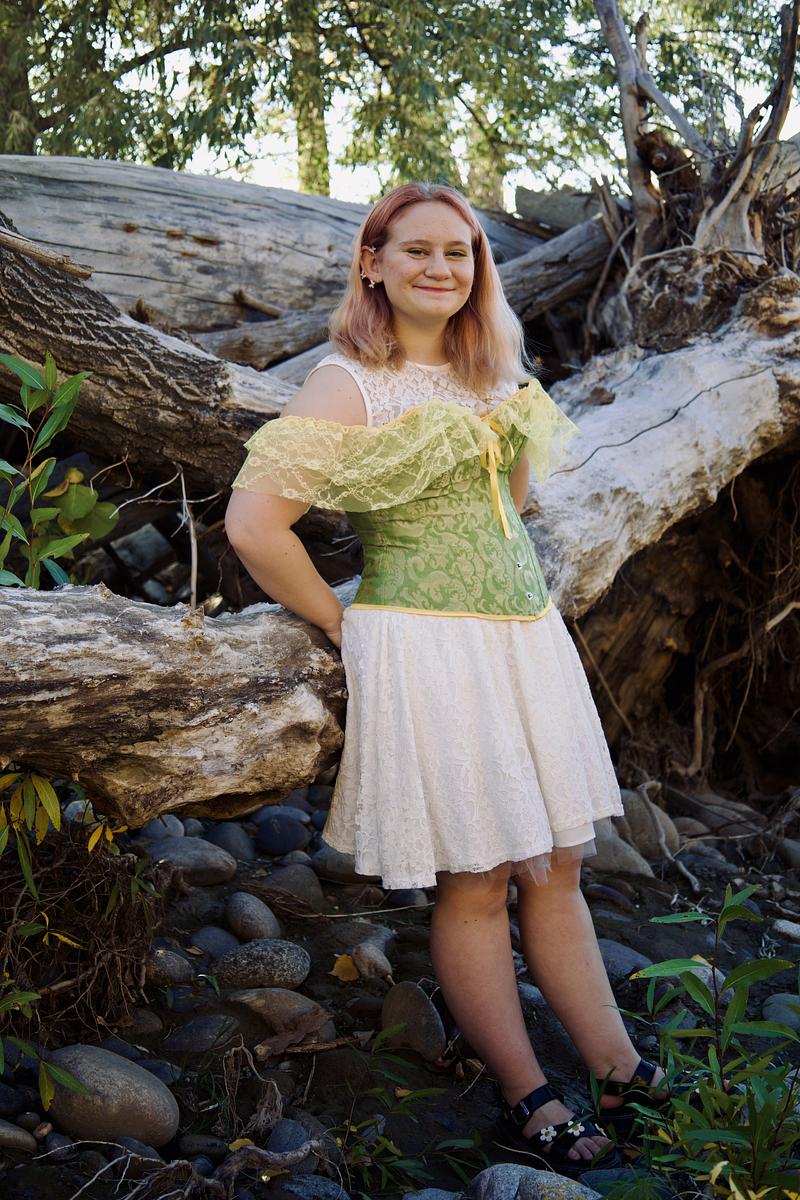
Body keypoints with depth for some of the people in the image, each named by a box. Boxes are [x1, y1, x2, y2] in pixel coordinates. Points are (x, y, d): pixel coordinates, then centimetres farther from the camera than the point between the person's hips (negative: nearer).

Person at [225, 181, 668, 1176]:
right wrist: (342, 623, -9)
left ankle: (619, 1071, 22)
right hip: (426, 649, -6)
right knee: (476, 882, 2)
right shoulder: (348, 386, -10)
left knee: (557, 866, 12)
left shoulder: (493, 373, 12)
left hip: (527, 636, 7)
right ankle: (526, 1102, 17)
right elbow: (252, 523, -17)